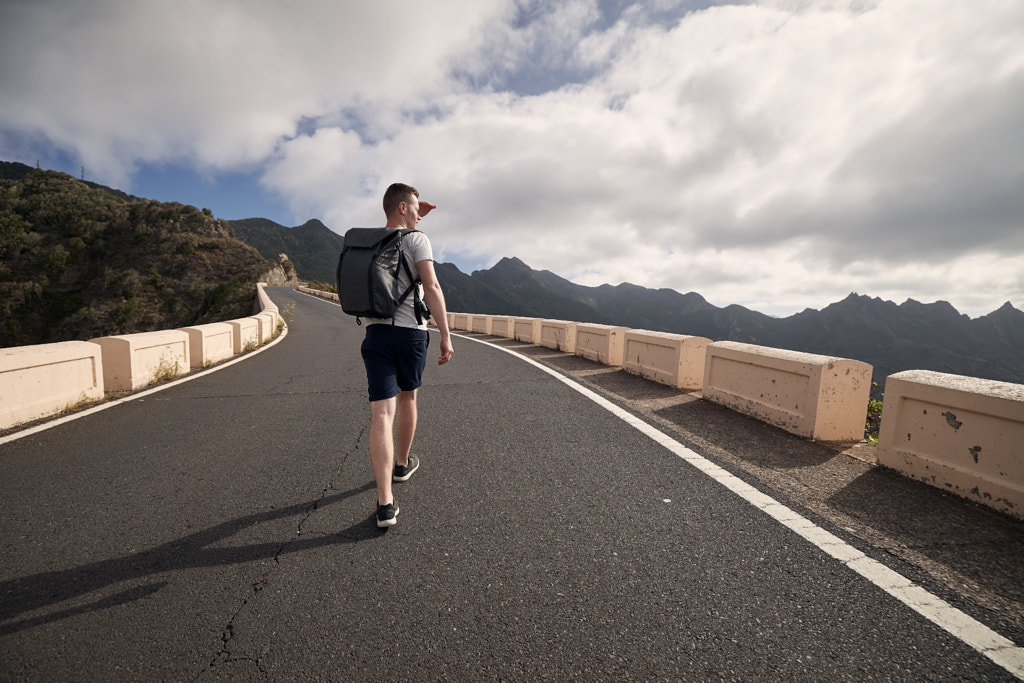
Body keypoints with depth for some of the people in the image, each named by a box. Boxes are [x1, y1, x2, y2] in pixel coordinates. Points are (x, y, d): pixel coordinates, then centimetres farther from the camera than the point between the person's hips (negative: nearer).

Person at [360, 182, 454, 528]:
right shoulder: (416, 239, -2)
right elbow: (432, 287, -15)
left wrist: (413, 219, 37)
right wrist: (446, 336, -15)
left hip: (375, 333, 3)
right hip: (410, 331, -3)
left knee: (381, 413, -5)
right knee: (407, 397, 20)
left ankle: (385, 503, -9)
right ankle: (402, 463, 40)